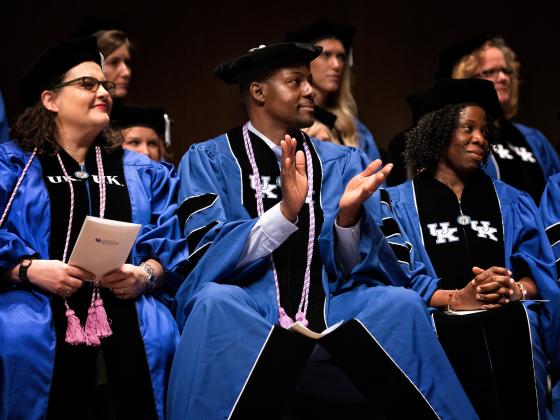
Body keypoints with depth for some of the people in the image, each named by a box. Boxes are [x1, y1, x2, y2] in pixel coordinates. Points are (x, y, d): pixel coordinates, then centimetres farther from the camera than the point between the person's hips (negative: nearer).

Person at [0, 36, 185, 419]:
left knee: (158, 335, -28)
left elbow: (167, 242, 12)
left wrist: (145, 275, -8)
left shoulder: (140, 172, 23)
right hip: (38, 304, -2)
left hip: (123, 307, 2)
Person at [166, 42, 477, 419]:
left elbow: (358, 268, 4)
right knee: (215, 302, -34)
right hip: (247, 309, -3)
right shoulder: (208, 160, 3)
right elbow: (208, 257, -10)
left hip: (330, 307, 3)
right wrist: (285, 211, -23)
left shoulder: (343, 162, 11)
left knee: (402, 303, -24)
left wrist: (348, 215, -17)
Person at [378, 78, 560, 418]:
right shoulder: (399, 202, 15)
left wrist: (514, 289, -9)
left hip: (511, 329, 3)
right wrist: (455, 298, -13)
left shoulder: (511, 202, 26)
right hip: (439, 330, -3)